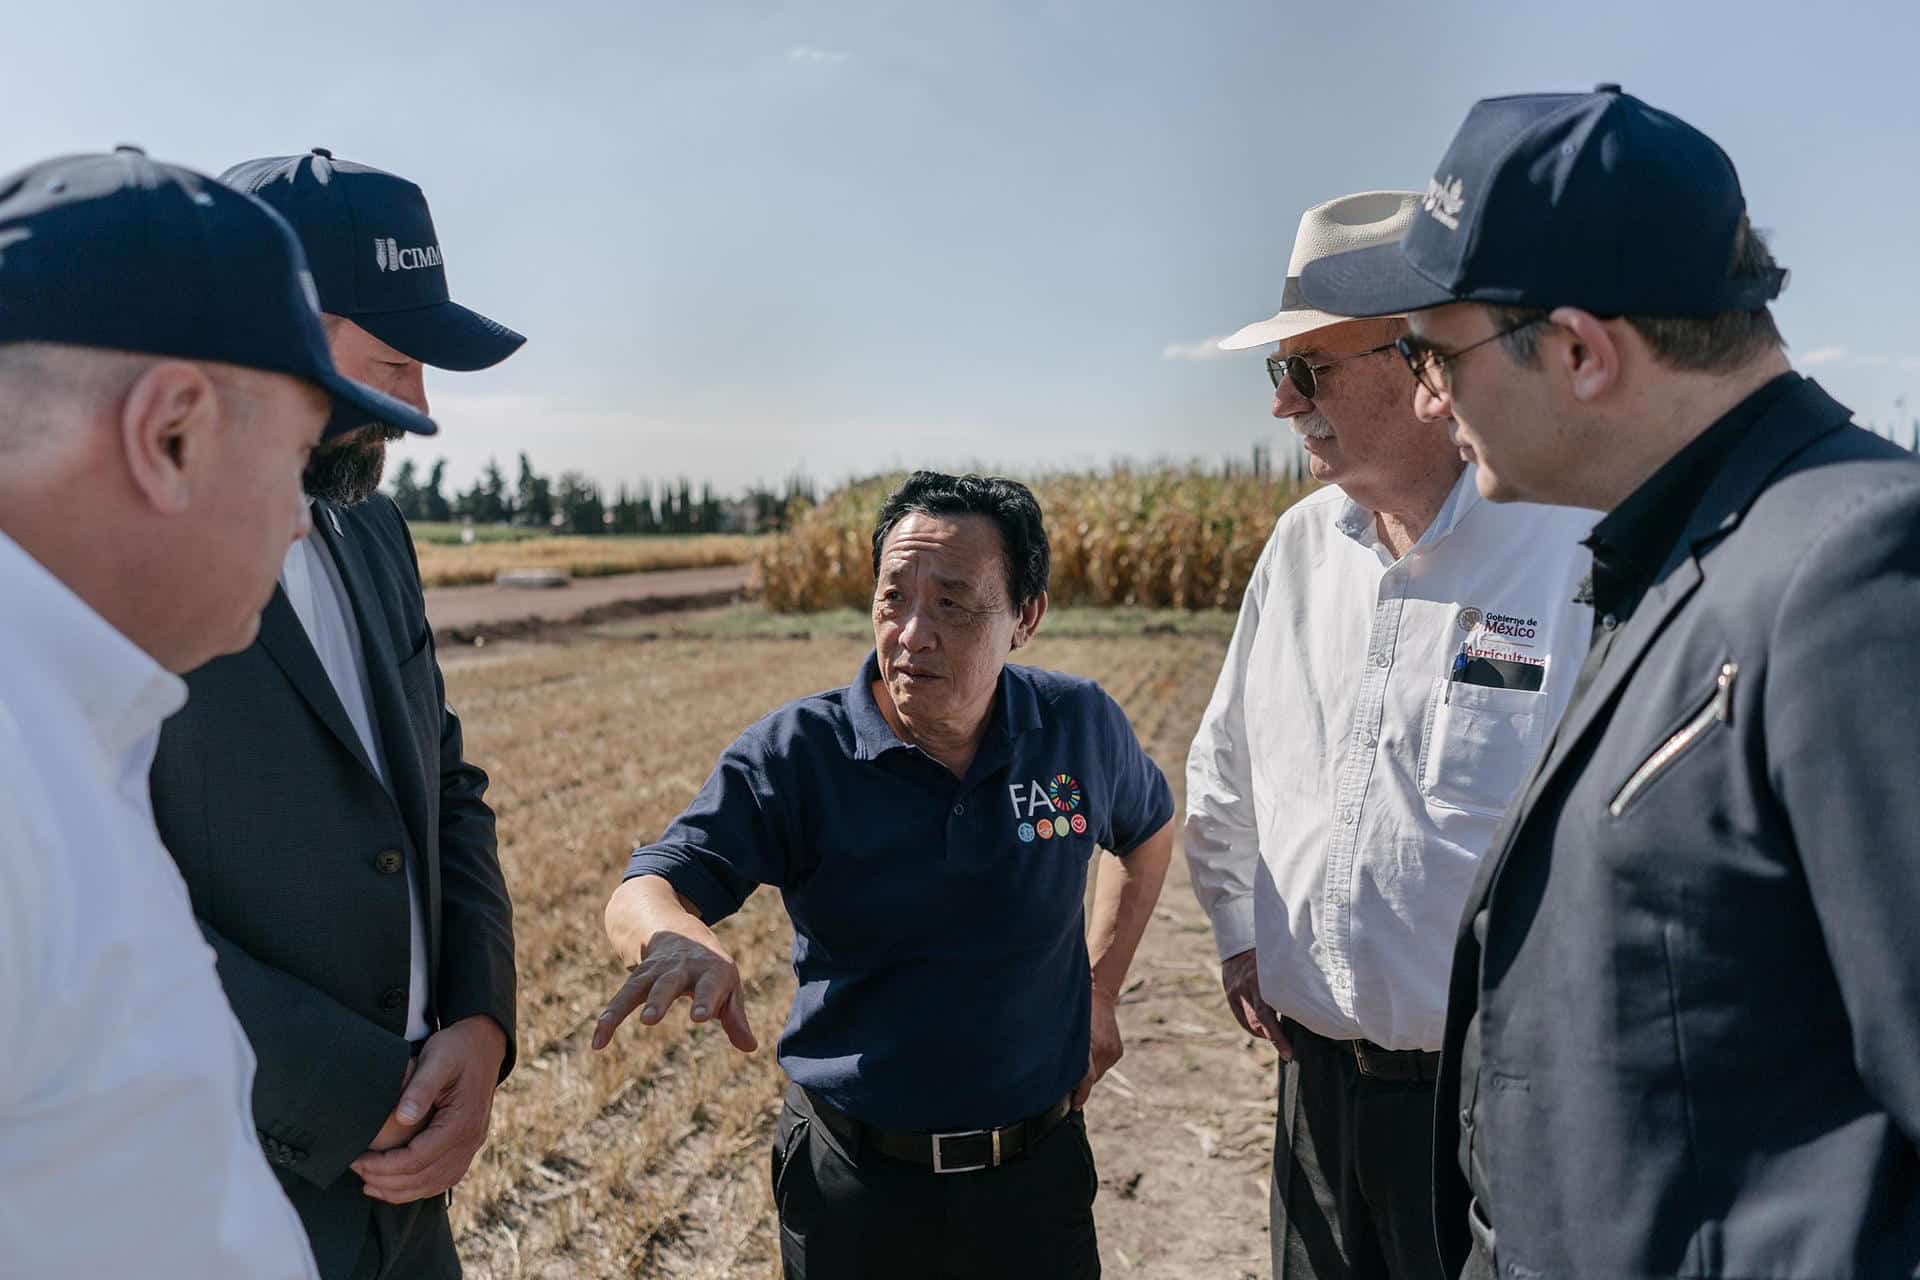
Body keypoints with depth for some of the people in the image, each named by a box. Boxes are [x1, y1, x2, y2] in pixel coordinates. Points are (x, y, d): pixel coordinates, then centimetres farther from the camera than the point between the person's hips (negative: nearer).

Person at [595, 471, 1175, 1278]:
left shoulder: (1081, 727, -7)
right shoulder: (795, 755, -14)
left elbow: (1148, 830, 13)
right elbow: (641, 894, -20)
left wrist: (1099, 990, 8)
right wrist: (679, 940, -44)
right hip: (851, 1183, -1)